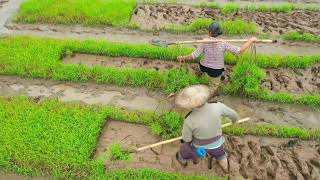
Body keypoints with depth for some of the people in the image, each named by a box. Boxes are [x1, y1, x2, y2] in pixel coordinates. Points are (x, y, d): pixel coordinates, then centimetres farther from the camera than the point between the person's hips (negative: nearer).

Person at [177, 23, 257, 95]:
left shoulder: (205, 42, -20)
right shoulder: (223, 44, -23)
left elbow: (194, 55, -20)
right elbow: (239, 50, -22)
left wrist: (183, 58, -5)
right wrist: (250, 40, -11)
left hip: (204, 67, 2)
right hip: (215, 71, -2)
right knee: (213, 87, 20)